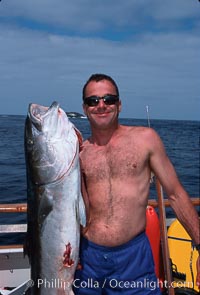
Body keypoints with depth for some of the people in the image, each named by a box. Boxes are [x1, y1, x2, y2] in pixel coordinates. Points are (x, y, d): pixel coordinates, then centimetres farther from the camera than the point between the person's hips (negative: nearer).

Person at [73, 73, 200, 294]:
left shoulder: (145, 138, -2)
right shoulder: (79, 152, 3)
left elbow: (176, 195, 0)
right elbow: (83, 211, 2)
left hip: (133, 255, -2)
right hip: (87, 254, 2)